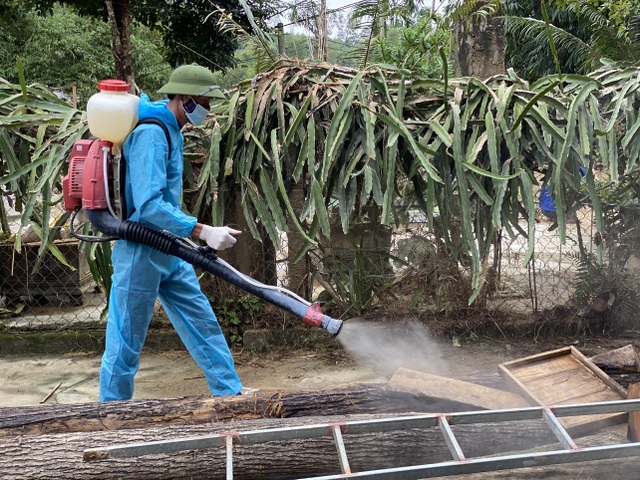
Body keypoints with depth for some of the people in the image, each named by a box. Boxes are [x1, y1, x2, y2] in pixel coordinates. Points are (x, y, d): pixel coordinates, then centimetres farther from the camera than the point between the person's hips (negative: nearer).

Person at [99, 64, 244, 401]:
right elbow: (149, 205, -30)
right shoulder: (150, 133, -21)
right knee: (126, 343, 3)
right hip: (140, 254, -10)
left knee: (203, 323, 13)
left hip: (168, 253, 10)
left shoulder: (169, 129, 10)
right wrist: (203, 231, -33)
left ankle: (231, 393, 23)